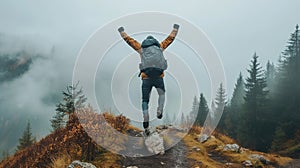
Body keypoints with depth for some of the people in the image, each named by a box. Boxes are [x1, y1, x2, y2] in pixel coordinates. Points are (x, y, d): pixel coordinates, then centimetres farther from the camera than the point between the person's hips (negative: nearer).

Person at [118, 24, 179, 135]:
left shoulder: (141, 48, 16)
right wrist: (175, 29, 49)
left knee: (145, 100, 8)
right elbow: (170, 38, 31)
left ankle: (146, 124, -4)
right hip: (158, 76, 1)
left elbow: (129, 40, 26)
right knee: (162, 94, 29)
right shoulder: (160, 46, 18)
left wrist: (122, 31, 42)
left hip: (146, 78, 0)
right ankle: (159, 112, 6)